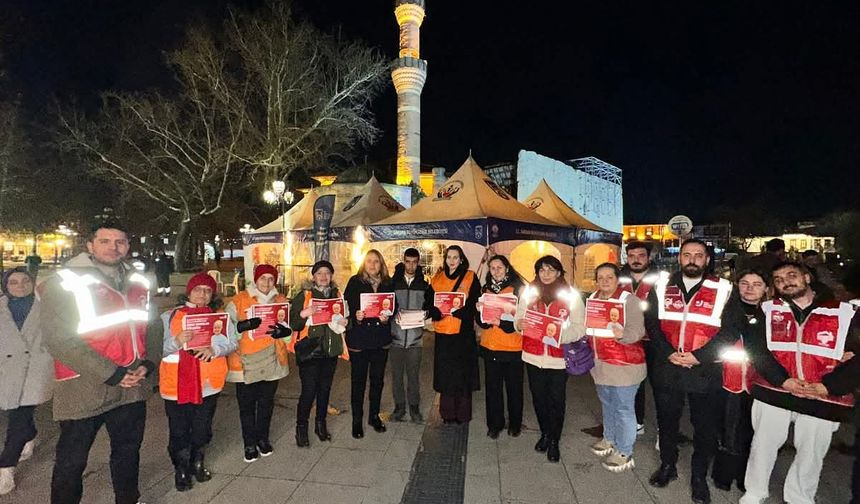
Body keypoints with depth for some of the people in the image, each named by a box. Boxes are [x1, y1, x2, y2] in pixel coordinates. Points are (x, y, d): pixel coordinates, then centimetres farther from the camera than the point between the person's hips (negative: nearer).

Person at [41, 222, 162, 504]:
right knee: (72, 461, 10)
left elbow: (153, 325, 13)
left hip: (133, 387, 5)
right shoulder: (66, 282, -9)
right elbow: (58, 339, -16)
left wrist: (148, 364, -3)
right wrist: (111, 374, -19)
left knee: (129, 450, 20)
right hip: (84, 391, -5)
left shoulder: (137, 283, 7)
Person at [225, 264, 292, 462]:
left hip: (271, 359, 3)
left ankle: (263, 438, 32)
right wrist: (246, 325, -23)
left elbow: (289, 329, 9)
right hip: (246, 360, -2)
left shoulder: (280, 301, 9)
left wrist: (283, 329, -14)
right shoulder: (240, 300, -1)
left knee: (266, 401, 15)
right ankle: (250, 443, 22)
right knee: (247, 404, 6)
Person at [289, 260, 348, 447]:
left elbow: (344, 317, 19)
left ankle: (321, 424, 31)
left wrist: (344, 322, -2)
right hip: (310, 350, -4)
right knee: (309, 390, -3)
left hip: (331, 349, 5)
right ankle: (301, 428, 17)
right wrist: (303, 314, -28)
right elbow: (293, 323, -9)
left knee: (325, 388, 13)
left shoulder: (337, 294, 10)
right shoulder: (304, 295, -5)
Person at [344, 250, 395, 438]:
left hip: (381, 338, 3)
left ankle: (374, 416, 32)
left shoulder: (388, 283, 4)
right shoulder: (355, 282, -5)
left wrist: (387, 316, -14)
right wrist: (355, 316, -26)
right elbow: (346, 306, -8)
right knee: (358, 380, 7)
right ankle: (357, 420, 22)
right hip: (359, 338, -3)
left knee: (378, 379, 15)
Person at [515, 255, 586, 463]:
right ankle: (545, 434, 35)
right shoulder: (529, 293, 4)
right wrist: (520, 324, -17)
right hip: (533, 355, 3)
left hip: (558, 357, -2)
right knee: (538, 397, 14)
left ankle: (554, 441, 24)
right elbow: (518, 319, 7)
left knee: (556, 400, 5)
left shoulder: (571, 296, -3)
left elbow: (579, 327, -8)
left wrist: (561, 334, -26)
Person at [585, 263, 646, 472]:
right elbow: (588, 326, 17)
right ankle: (609, 440, 41)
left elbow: (637, 330, -21)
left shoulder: (629, 300, -14)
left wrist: (622, 334, -39)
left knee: (623, 408, 3)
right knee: (607, 403, 22)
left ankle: (624, 454, 17)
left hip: (624, 364, -7)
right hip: (600, 362, 7)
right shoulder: (592, 298, 6)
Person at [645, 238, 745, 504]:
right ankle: (667, 465, 38)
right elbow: (651, 323, 0)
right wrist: (668, 353, -13)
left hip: (705, 371, -2)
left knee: (705, 427, 12)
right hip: (667, 369, 2)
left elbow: (731, 329, -8)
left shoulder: (723, 290, -3)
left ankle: (699, 476, 33)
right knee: (666, 420, 17)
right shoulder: (662, 287, 3)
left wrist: (699, 356, -16)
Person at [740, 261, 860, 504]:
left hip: (823, 400, 0)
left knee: (811, 454, 15)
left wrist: (826, 387, -14)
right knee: (763, 445, 11)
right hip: (773, 393, 0)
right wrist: (784, 381, -16)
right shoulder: (769, 311, 2)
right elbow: (756, 348, -5)